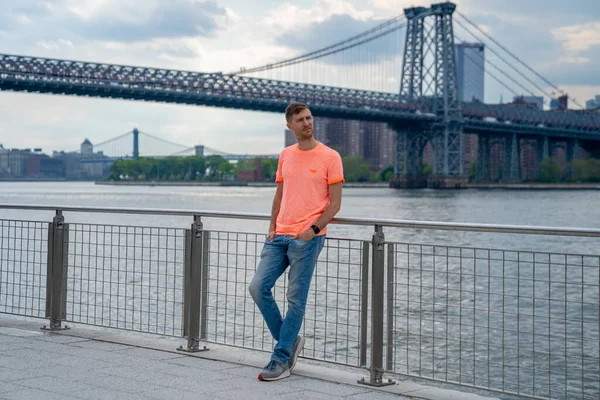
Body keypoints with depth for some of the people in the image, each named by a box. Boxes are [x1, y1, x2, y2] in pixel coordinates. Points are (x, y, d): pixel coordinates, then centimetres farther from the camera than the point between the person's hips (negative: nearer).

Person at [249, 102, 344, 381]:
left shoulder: (330, 157, -3)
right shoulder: (285, 156, 13)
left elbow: (335, 203, -4)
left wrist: (313, 229, -15)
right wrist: (272, 226, 7)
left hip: (307, 238, -6)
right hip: (279, 236, 6)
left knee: (296, 300, -2)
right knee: (258, 287, -2)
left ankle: (281, 361, 5)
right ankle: (290, 341, 14)